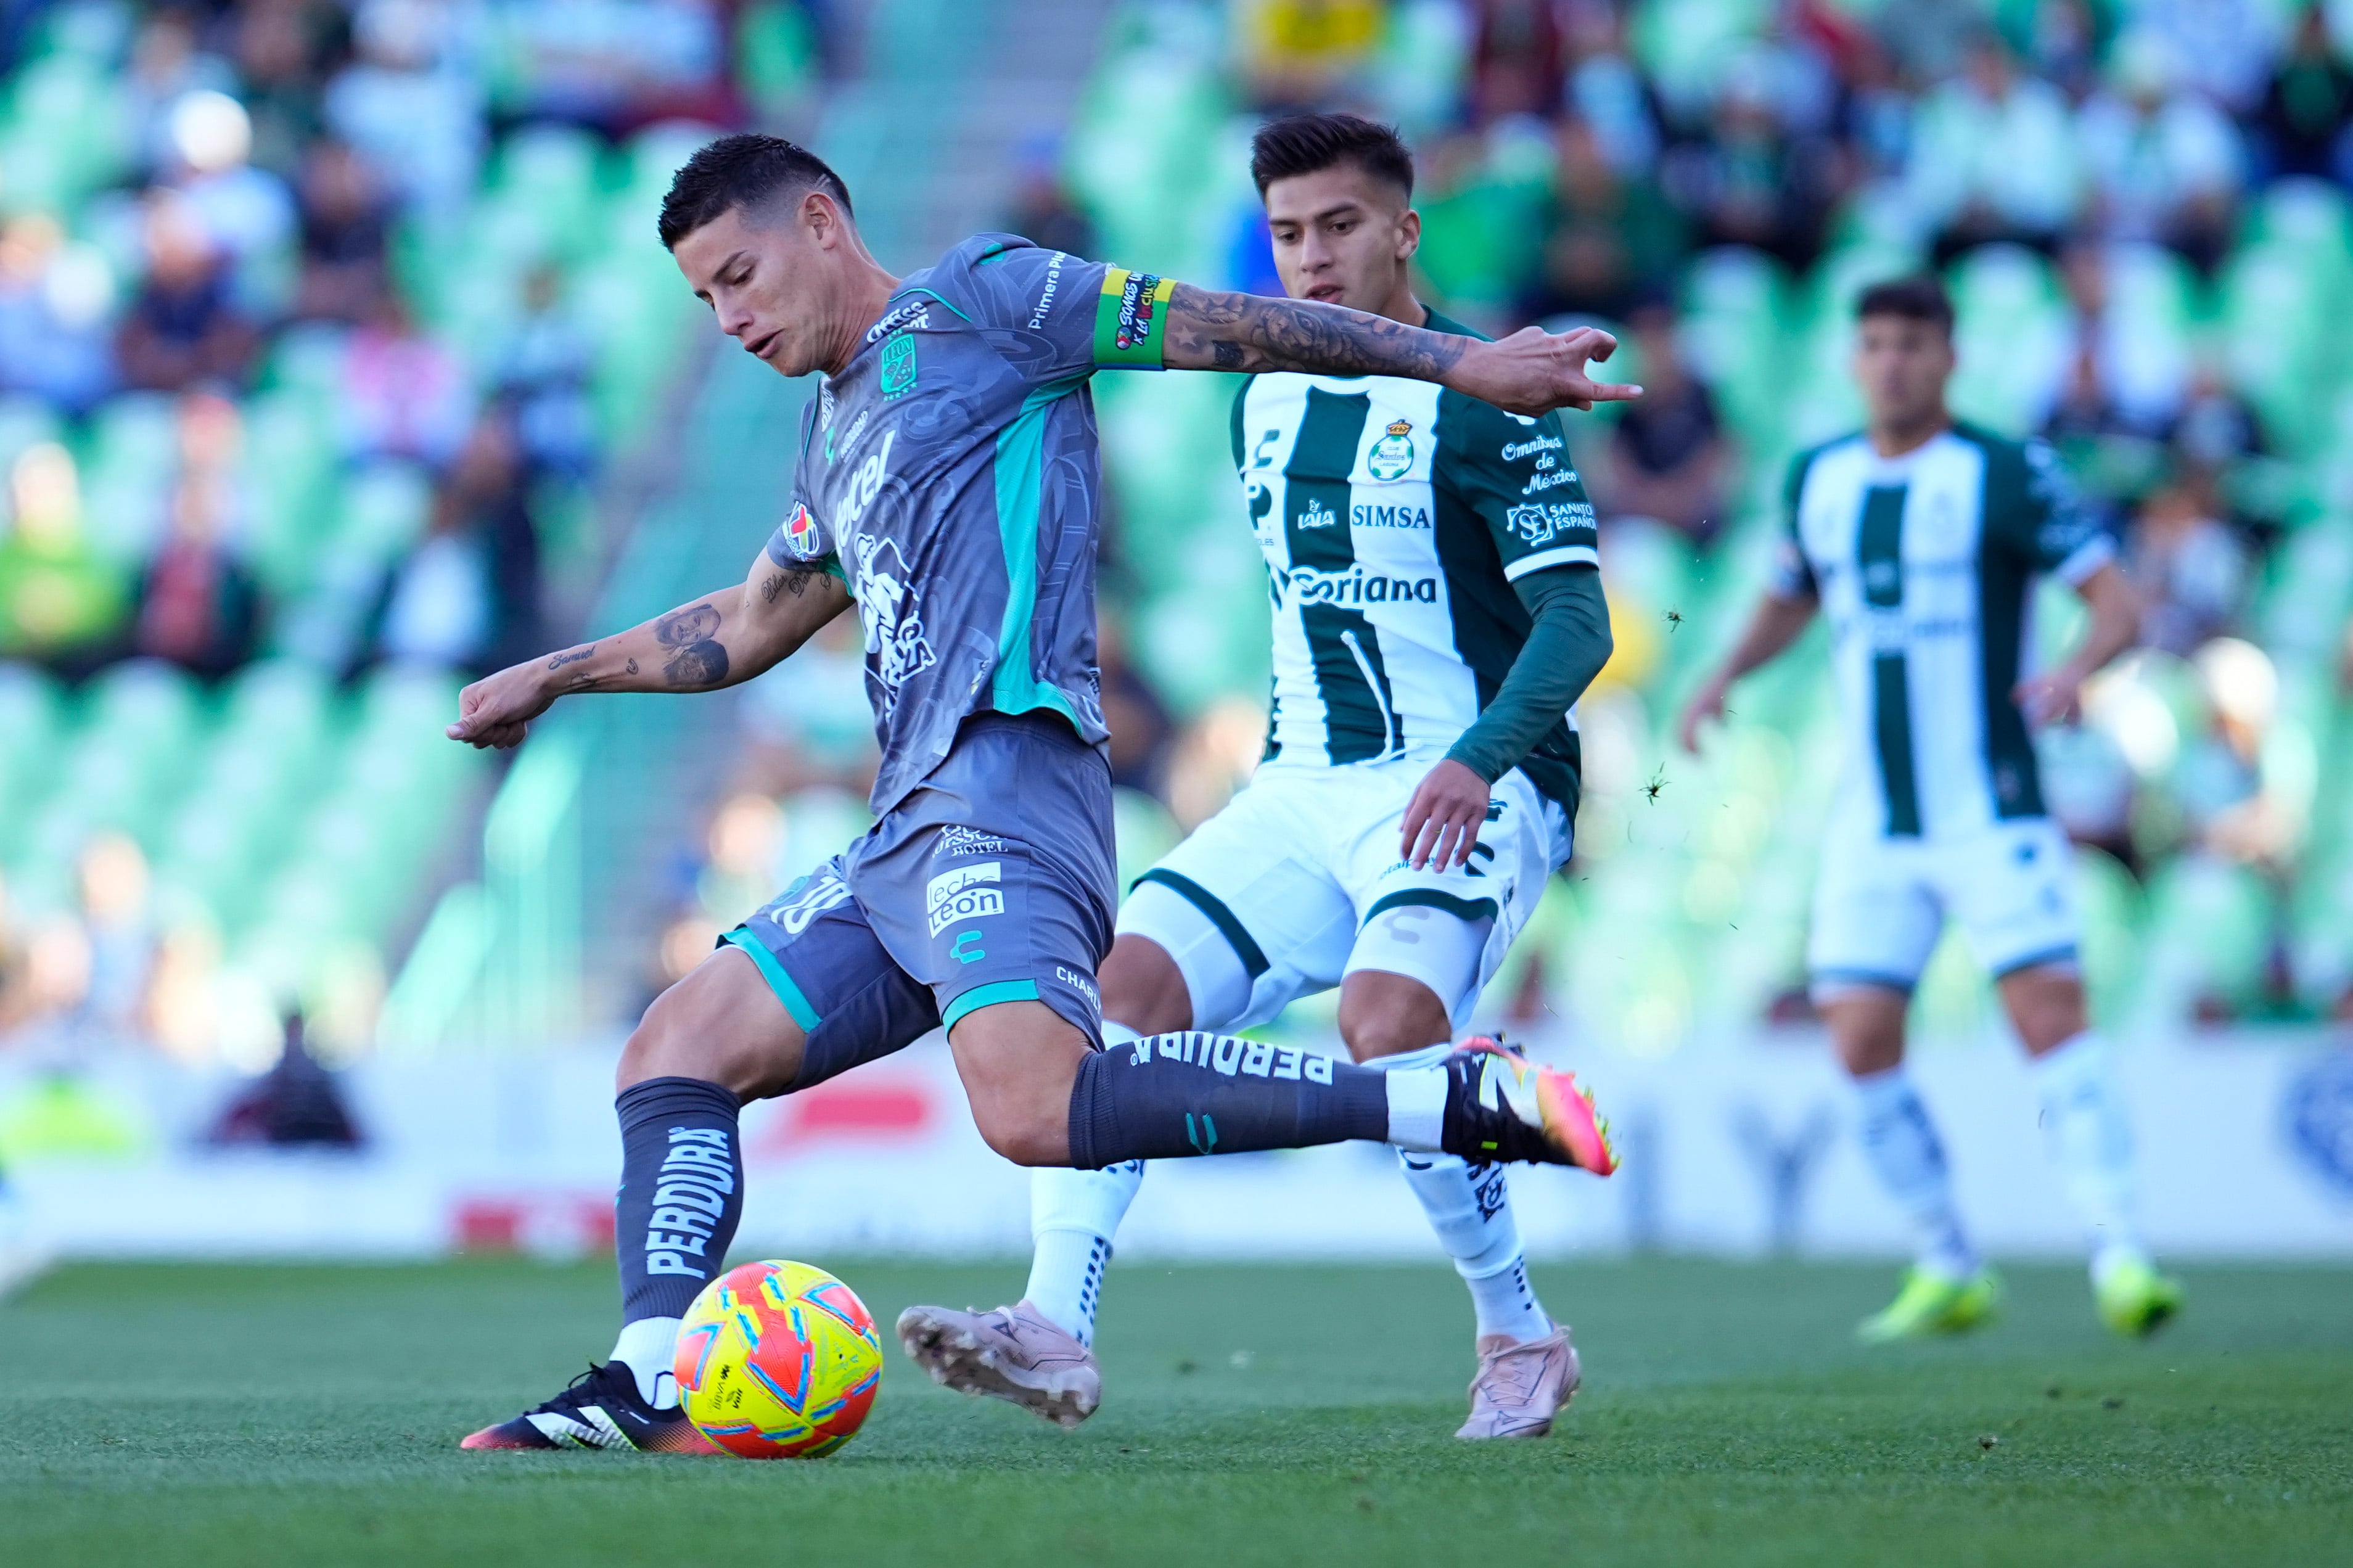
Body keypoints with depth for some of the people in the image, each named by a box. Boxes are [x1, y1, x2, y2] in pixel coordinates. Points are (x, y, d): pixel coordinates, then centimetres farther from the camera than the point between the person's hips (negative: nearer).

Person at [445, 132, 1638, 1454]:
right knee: (675, 1051, 4)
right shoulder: (837, 433, 28)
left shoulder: (976, 301, 2)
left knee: (1035, 1110, -30)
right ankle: (651, 1383, -8)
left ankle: (1459, 1100, -28)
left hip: (1002, 781, -10)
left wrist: (1466, 363, -7)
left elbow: (1225, 328, -1)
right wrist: (555, 677, 45)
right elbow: (750, 625, 42)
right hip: (909, 837, 10)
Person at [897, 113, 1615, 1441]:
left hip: (1470, 789, -7)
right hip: (1304, 788, 7)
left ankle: (1523, 1339, -8)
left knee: (1387, 1030, -30)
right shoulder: (1266, 402, 13)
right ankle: (1058, 1332, -24)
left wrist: (1478, 758, -29)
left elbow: (1577, 621, -15)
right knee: (1122, 982, -15)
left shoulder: (1483, 403, -9)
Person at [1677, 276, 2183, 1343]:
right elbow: (1790, 600, 28)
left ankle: (2119, 1256, -16)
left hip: (1992, 813, -4)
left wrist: (2075, 670, -30)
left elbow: (2118, 604, -9)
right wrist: (1723, 677, 10)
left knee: (2050, 1010, -16)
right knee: (1861, 1043, -4)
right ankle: (1948, 1270, 9)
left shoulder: (2004, 475, -5)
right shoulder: (1818, 480, 10)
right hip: (1871, 823, 5)